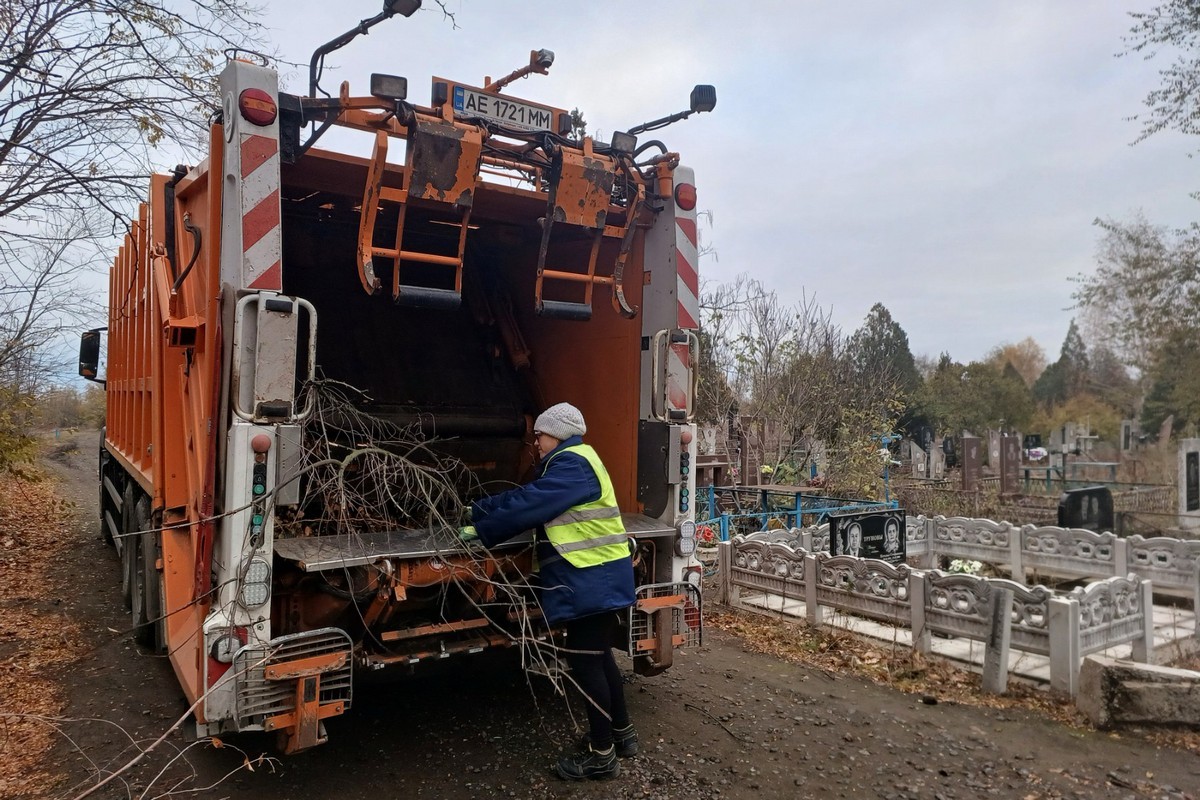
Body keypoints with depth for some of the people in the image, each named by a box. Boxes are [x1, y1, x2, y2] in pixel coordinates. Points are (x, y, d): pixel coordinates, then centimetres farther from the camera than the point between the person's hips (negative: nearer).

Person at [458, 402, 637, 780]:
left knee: (585, 663, -2)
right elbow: (525, 495, 20)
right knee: (599, 656, 19)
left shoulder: (571, 464, -16)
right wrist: (477, 509, 21)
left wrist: (480, 530, -9)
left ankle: (601, 754, 10)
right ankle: (622, 733, 33)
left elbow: (528, 505, -19)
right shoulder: (571, 462, 17)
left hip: (591, 580, -10)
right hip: (596, 578, 10)